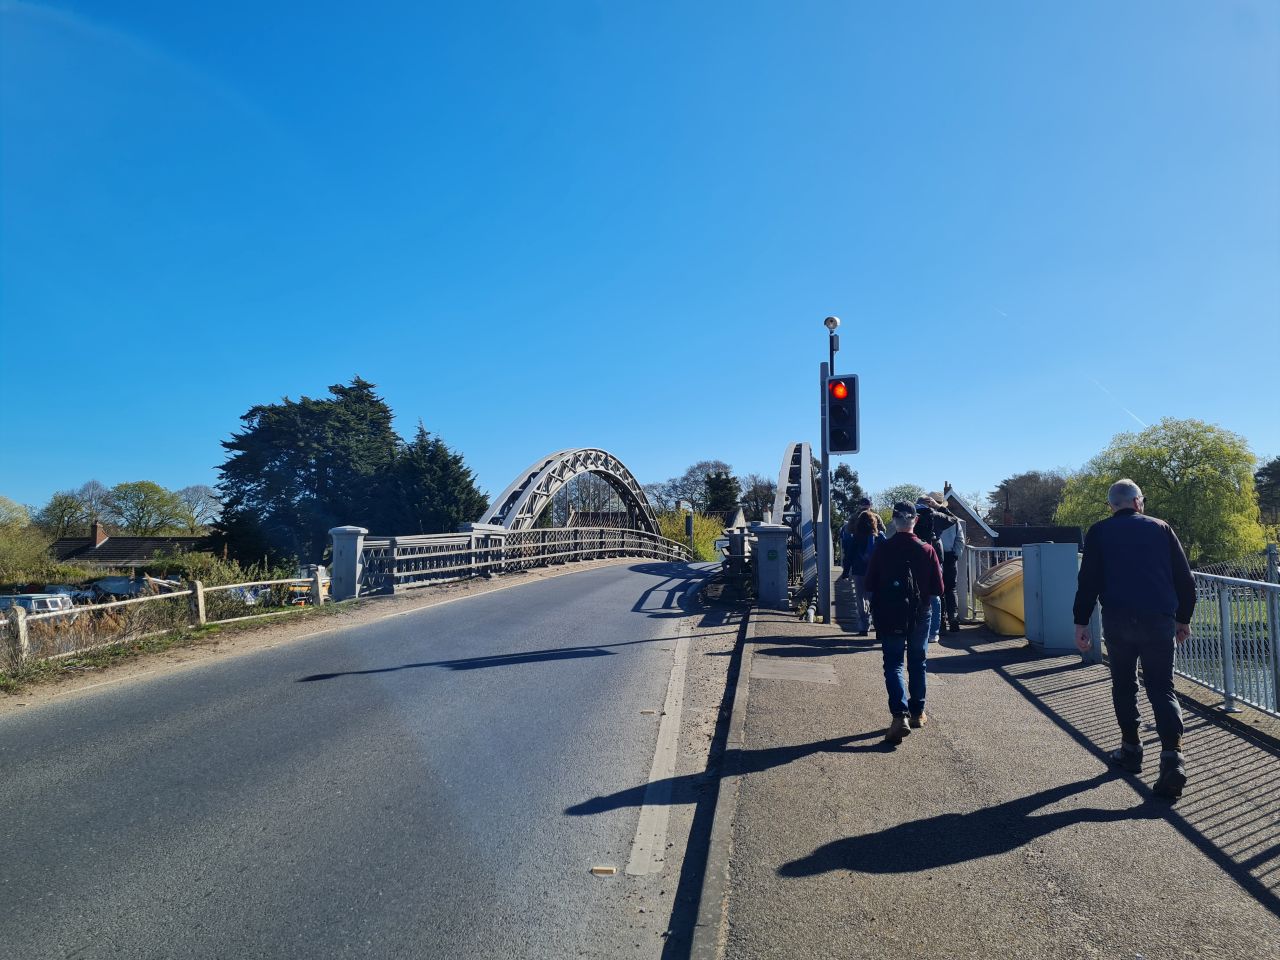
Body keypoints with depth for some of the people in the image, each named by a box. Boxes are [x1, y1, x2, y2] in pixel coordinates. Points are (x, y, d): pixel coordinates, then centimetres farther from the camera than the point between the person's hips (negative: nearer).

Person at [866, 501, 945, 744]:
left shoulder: (882, 549, -9)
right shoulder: (927, 550, -8)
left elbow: (870, 586, -4)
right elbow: (937, 589, -5)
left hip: (889, 615, -1)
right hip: (919, 615, 1)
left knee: (893, 665, 2)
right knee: (917, 664, 17)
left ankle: (899, 715, -15)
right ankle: (917, 713, 29)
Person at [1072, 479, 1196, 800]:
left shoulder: (1099, 532, 5)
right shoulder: (1161, 528, 9)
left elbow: (1088, 581, -2)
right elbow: (1184, 579, 9)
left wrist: (1081, 623, 1)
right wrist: (1183, 618, 19)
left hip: (1118, 621, -1)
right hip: (1159, 621, 1)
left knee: (1124, 686, 16)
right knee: (1162, 689, 6)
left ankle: (1131, 750, 22)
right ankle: (1172, 758, -11)